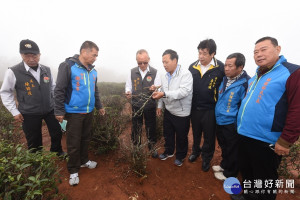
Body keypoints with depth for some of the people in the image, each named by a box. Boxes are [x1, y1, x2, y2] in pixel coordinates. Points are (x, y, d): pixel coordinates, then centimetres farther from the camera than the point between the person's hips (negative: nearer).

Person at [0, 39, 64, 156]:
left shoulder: (46, 70, 1)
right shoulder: (13, 72, -10)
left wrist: (56, 102, 10)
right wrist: (14, 111, -3)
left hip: (50, 110, 3)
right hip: (29, 114, -3)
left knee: (57, 133, 13)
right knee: (34, 142, 11)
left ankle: (57, 151, 40)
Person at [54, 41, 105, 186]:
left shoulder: (92, 71, 9)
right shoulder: (68, 66, -11)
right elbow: (59, 90, -12)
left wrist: (99, 106, 20)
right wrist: (59, 111, -12)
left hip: (89, 112, 6)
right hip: (74, 113, -6)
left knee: (86, 139, 19)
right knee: (73, 143, 6)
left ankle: (84, 161, 39)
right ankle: (73, 170, 25)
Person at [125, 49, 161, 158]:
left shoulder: (154, 72, -2)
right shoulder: (132, 72, 3)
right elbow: (128, 86, 9)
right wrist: (128, 92, -13)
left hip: (150, 106, -1)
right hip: (136, 105, 2)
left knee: (151, 127, 11)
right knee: (136, 128, 13)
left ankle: (152, 147, 34)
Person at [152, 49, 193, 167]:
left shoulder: (185, 74, -19)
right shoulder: (165, 76, 5)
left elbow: (184, 91, -31)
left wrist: (164, 94, -37)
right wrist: (160, 106, 12)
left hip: (181, 113, -6)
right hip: (168, 111, 7)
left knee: (181, 137, 14)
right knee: (168, 134, 22)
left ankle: (180, 156, 39)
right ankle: (169, 152, 47)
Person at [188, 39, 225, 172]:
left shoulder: (220, 68, -13)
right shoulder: (193, 66, 0)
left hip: (210, 109, -3)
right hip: (194, 108, 4)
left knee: (209, 136, 14)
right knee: (196, 133, 22)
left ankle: (206, 158, 37)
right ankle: (195, 151, 47)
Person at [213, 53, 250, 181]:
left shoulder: (246, 83, -21)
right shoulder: (225, 79, 3)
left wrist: (238, 126, -16)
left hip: (232, 125, -7)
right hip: (220, 121, 7)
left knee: (232, 151, 14)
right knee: (223, 146, 25)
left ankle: (229, 173, 36)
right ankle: (224, 165, 48)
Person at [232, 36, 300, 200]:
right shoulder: (256, 76, 12)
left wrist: (285, 141, -19)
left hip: (266, 142, -7)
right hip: (244, 135, 8)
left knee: (264, 180, 14)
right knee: (246, 171, 24)